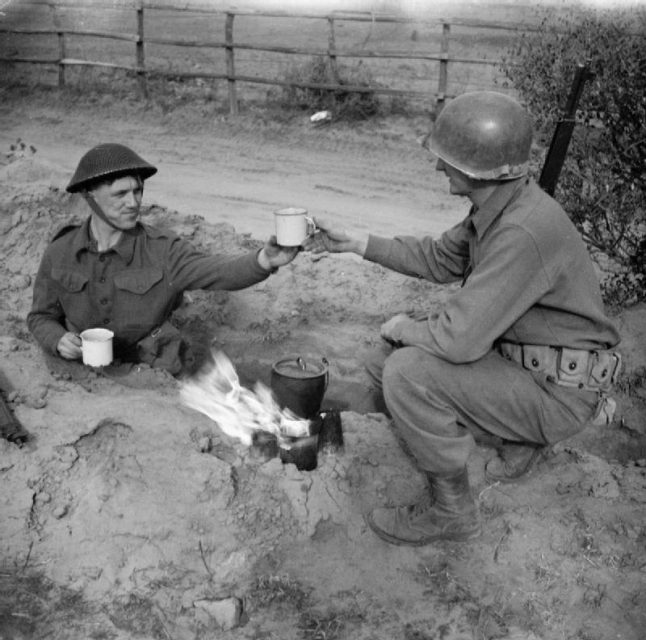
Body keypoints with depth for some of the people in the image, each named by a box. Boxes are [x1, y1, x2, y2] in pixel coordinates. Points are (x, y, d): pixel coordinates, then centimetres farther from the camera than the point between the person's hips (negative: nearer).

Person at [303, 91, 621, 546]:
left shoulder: (524, 232, -32)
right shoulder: (497, 208, -1)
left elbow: (459, 338, -33)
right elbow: (441, 259, 15)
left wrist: (404, 328, -11)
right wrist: (356, 243, 10)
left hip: (558, 392, -10)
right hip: (520, 356, 10)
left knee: (409, 373, -25)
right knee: (391, 361, 13)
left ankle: (451, 510, -5)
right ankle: (521, 437, 19)